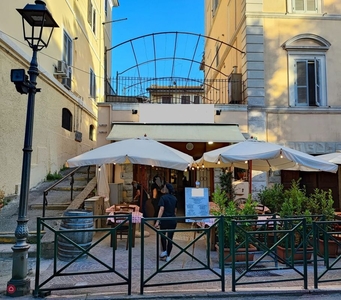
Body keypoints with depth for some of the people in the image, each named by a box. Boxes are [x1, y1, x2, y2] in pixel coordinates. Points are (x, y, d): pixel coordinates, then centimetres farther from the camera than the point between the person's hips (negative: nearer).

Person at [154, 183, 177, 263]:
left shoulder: (163, 197, -9)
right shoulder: (174, 198, 7)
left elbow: (161, 209, -20)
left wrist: (157, 221, -24)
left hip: (165, 219, -3)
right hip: (173, 220, 3)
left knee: (163, 236, 21)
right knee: (170, 238, 8)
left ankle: (164, 251, 18)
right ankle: (168, 256, 12)